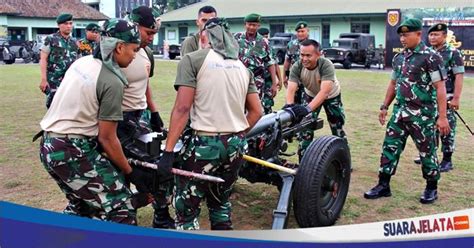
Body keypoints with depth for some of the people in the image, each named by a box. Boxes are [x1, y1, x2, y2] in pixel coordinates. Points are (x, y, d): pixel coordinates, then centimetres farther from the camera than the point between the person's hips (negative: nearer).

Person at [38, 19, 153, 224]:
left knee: (81, 206, 26)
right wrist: (131, 173, -2)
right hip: (74, 151, -9)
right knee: (121, 211, -4)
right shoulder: (112, 82, -16)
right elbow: (107, 139, -13)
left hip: (49, 146, 9)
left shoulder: (82, 62, 8)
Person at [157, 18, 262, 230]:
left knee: (186, 206, 7)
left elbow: (182, 108, -12)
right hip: (237, 145, 6)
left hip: (205, 144, -6)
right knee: (221, 201, 24)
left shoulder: (193, 60, -4)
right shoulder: (242, 66, 13)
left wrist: (168, 150, -11)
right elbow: (256, 112, 13)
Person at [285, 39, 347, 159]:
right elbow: (291, 89, -39)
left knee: (337, 128, 5)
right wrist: (289, 104, -61)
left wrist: (308, 108, -64)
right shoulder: (297, 67, -30)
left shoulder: (326, 65, -39)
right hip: (311, 95, 2)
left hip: (331, 96, -2)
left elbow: (324, 92, -50)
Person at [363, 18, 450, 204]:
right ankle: (383, 185, 15)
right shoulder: (398, 58, 10)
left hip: (423, 114, -6)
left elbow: (440, 88, -13)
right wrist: (384, 107, 16)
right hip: (400, 112, 6)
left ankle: (432, 188, 22)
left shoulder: (430, 57, -10)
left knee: (427, 151, 6)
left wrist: (442, 117, -17)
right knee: (390, 147, 6)